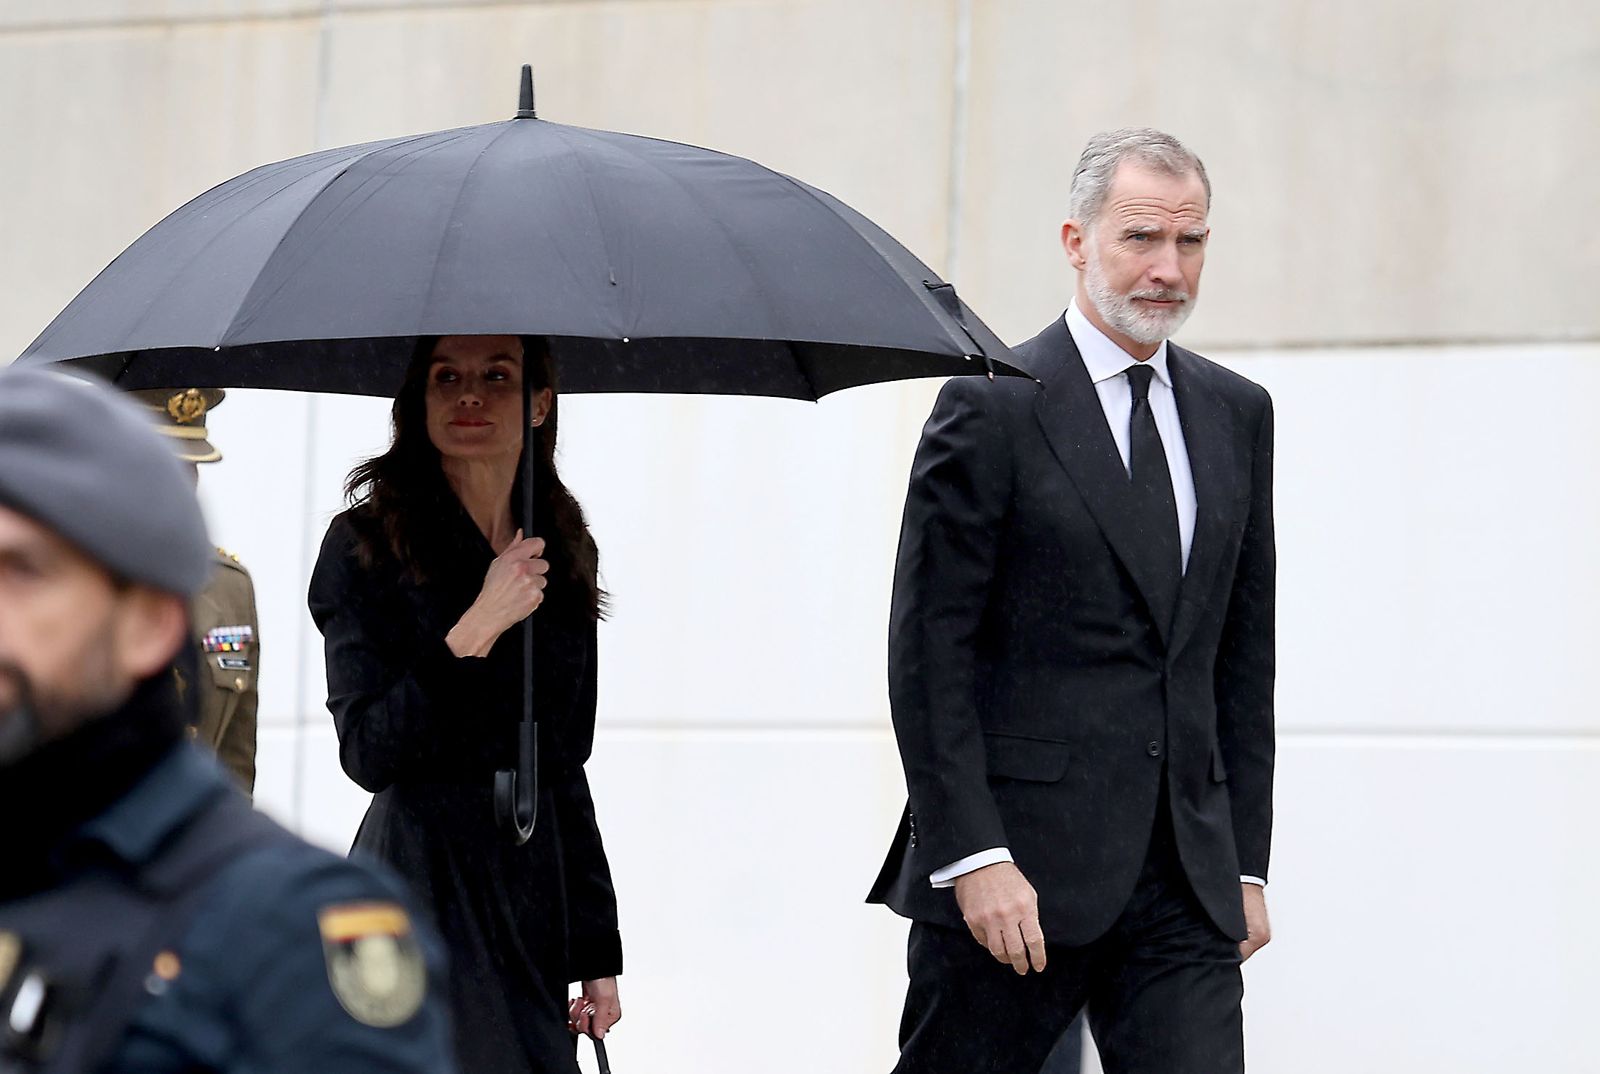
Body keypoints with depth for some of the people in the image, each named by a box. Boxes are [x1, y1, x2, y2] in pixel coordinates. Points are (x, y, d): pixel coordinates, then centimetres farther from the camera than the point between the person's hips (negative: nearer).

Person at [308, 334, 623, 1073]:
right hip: (424, 893, -5)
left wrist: (597, 952, 13)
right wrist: (476, 630, -18)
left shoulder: (565, 555, 12)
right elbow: (367, 754, -12)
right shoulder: (365, 547, -3)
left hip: (534, 893, 5)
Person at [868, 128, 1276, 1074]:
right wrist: (972, 856, -15)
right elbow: (928, 652, -8)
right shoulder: (994, 409, -5)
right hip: (1018, 869, -5)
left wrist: (1247, 861, 11)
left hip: (1186, 888, 5)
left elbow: (1244, 652, 16)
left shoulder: (1236, 414, 13)